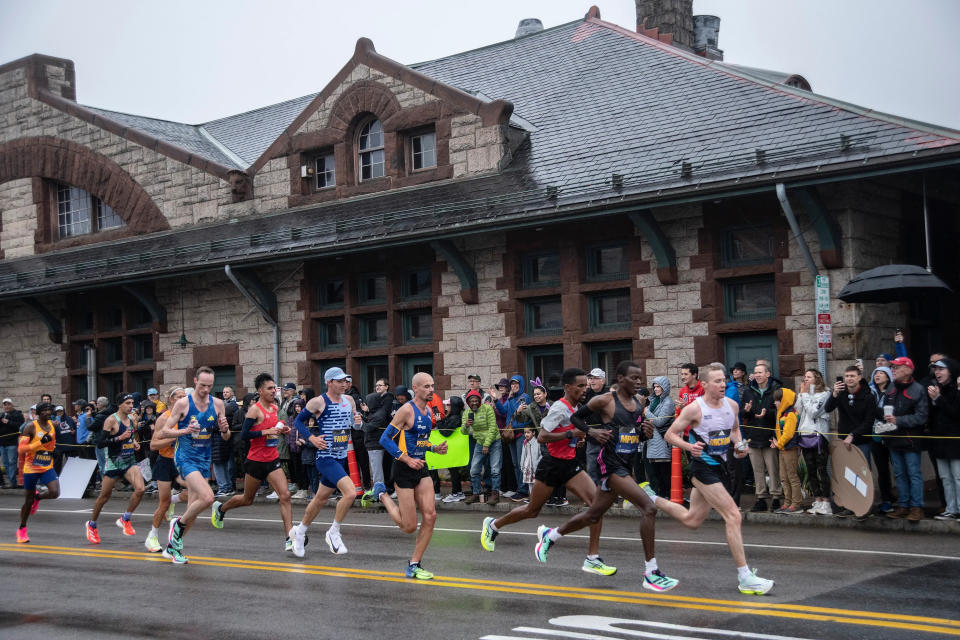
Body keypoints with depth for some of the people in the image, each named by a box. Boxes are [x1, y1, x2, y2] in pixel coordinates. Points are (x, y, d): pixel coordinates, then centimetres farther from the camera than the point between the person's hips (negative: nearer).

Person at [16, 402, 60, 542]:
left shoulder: (52, 426, 6)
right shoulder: (31, 427, -11)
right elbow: (21, 448, -18)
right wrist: (41, 442, -25)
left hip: (47, 467, 4)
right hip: (31, 468, -4)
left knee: (54, 493, -18)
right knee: (28, 500, 5)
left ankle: (38, 497, 16)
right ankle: (22, 530, 24)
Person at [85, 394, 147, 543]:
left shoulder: (131, 420, 9)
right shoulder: (111, 420, -12)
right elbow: (101, 442, -17)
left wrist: (135, 443, 9)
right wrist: (119, 438, -26)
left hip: (130, 461, 6)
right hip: (114, 462, -5)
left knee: (140, 489, -15)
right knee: (105, 495, 5)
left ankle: (125, 519, 2)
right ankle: (92, 525, 27)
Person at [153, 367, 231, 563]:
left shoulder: (217, 404, 3)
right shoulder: (183, 403, -10)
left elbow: (226, 437, 11)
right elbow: (163, 432, -7)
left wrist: (224, 429, -12)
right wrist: (185, 431, -23)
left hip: (204, 460, 6)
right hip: (185, 457, -6)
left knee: (193, 508, 9)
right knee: (207, 497, -23)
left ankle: (172, 546, 25)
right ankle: (178, 524, 2)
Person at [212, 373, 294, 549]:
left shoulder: (275, 407, 8)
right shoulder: (255, 409, -14)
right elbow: (244, 435, -20)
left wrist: (282, 430, 4)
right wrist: (267, 431, -25)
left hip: (273, 460, 5)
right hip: (255, 461, -5)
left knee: (285, 496, -11)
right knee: (247, 499, 12)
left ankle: (289, 538, -11)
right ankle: (220, 508, 42)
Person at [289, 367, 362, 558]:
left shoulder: (349, 400, 9)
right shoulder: (318, 402, -9)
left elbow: (354, 424, 21)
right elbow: (298, 421, 1)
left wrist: (357, 421, -2)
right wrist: (311, 438, -11)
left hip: (341, 457, 7)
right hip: (326, 457, -7)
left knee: (321, 499, 17)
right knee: (350, 492, -22)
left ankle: (299, 531, 37)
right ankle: (333, 533, -4)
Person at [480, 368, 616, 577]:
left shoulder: (575, 407, 9)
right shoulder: (560, 407, -18)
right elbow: (541, 437, -24)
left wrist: (577, 439, 8)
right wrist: (570, 434, -26)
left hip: (570, 464, 8)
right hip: (552, 464, -8)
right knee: (532, 510, 7)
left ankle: (593, 559, -9)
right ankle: (493, 525, 34)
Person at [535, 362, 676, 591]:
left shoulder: (639, 402, 10)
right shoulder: (604, 401, -10)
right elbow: (575, 417, 2)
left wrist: (647, 433, -2)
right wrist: (592, 431, -14)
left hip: (627, 466, 8)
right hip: (611, 464, -8)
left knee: (593, 516, 18)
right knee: (649, 508, -20)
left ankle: (549, 535, 41)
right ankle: (651, 573, -15)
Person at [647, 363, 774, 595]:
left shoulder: (732, 405, 4)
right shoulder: (694, 408, -13)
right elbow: (670, 434, -6)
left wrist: (739, 445, 3)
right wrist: (689, 446, -24)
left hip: (719, 466, 8)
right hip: (703, 467, -8)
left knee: (692, 520, 19)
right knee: (733, 515, -16)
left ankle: (651, 499, 40)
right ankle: (744, 577, -12)